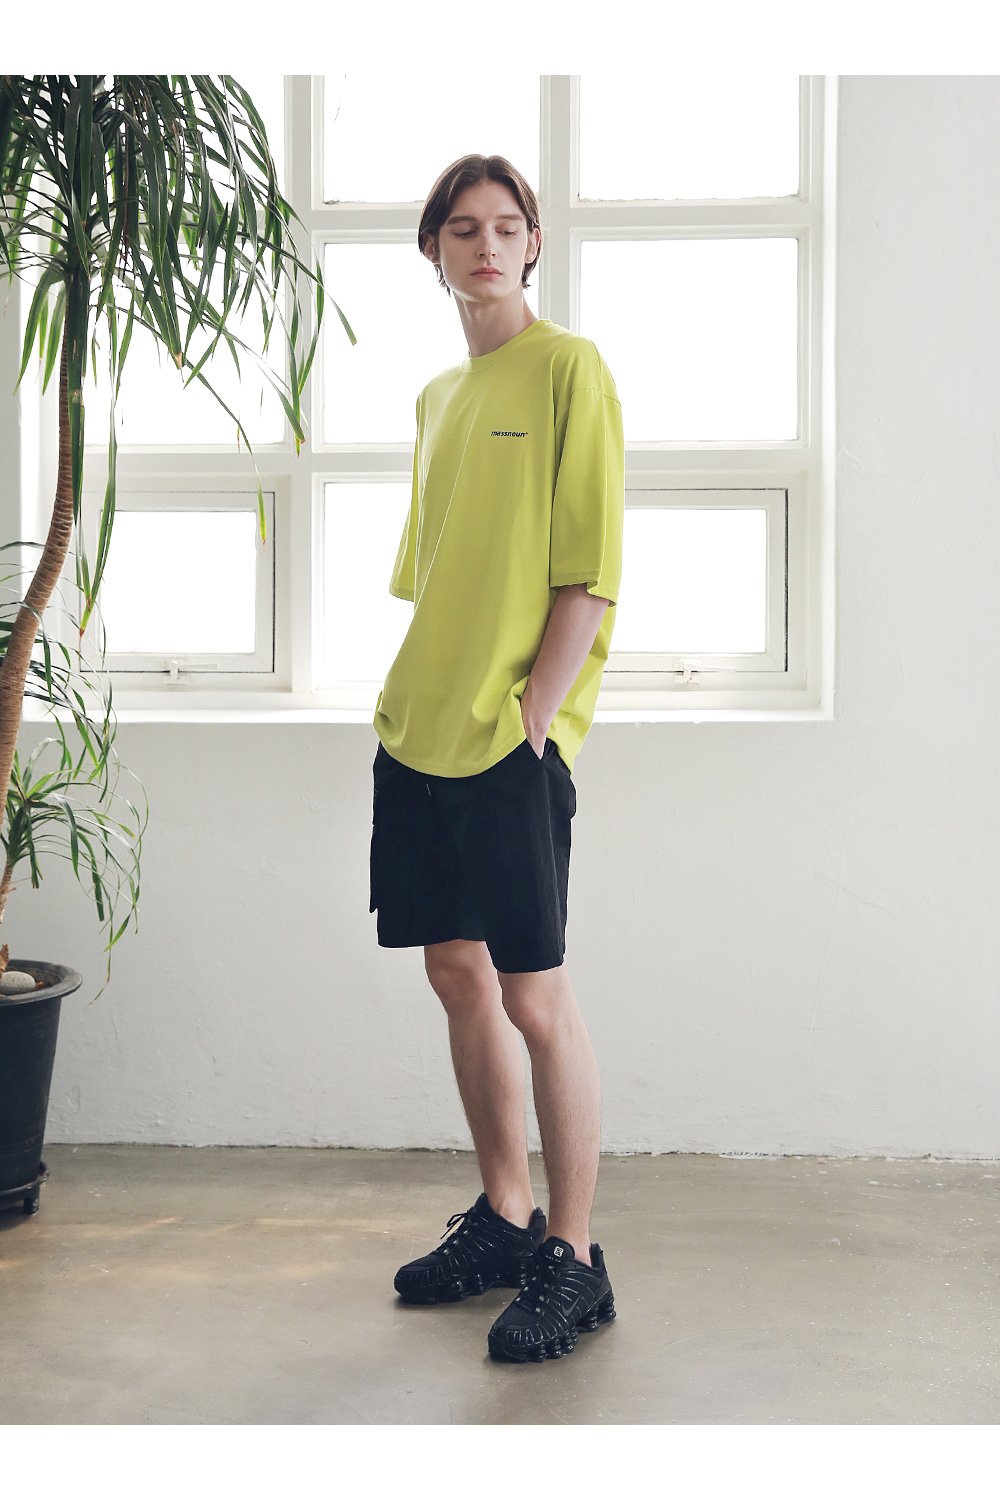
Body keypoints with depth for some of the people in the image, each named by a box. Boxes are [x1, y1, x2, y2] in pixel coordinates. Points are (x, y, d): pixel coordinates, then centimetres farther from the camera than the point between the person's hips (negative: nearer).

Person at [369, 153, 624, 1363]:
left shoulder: (568, 367, -4)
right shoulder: (438, 396, 18)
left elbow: (590, 573, -11)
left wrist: (530, 719, -16)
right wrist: (408, 697, 12)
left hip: (512, 741, -7)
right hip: (420, 734, 8)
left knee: (534, 998, -3)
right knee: (455, 970, 12)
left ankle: (571, 1262, 11)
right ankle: (502, 1218, 27)